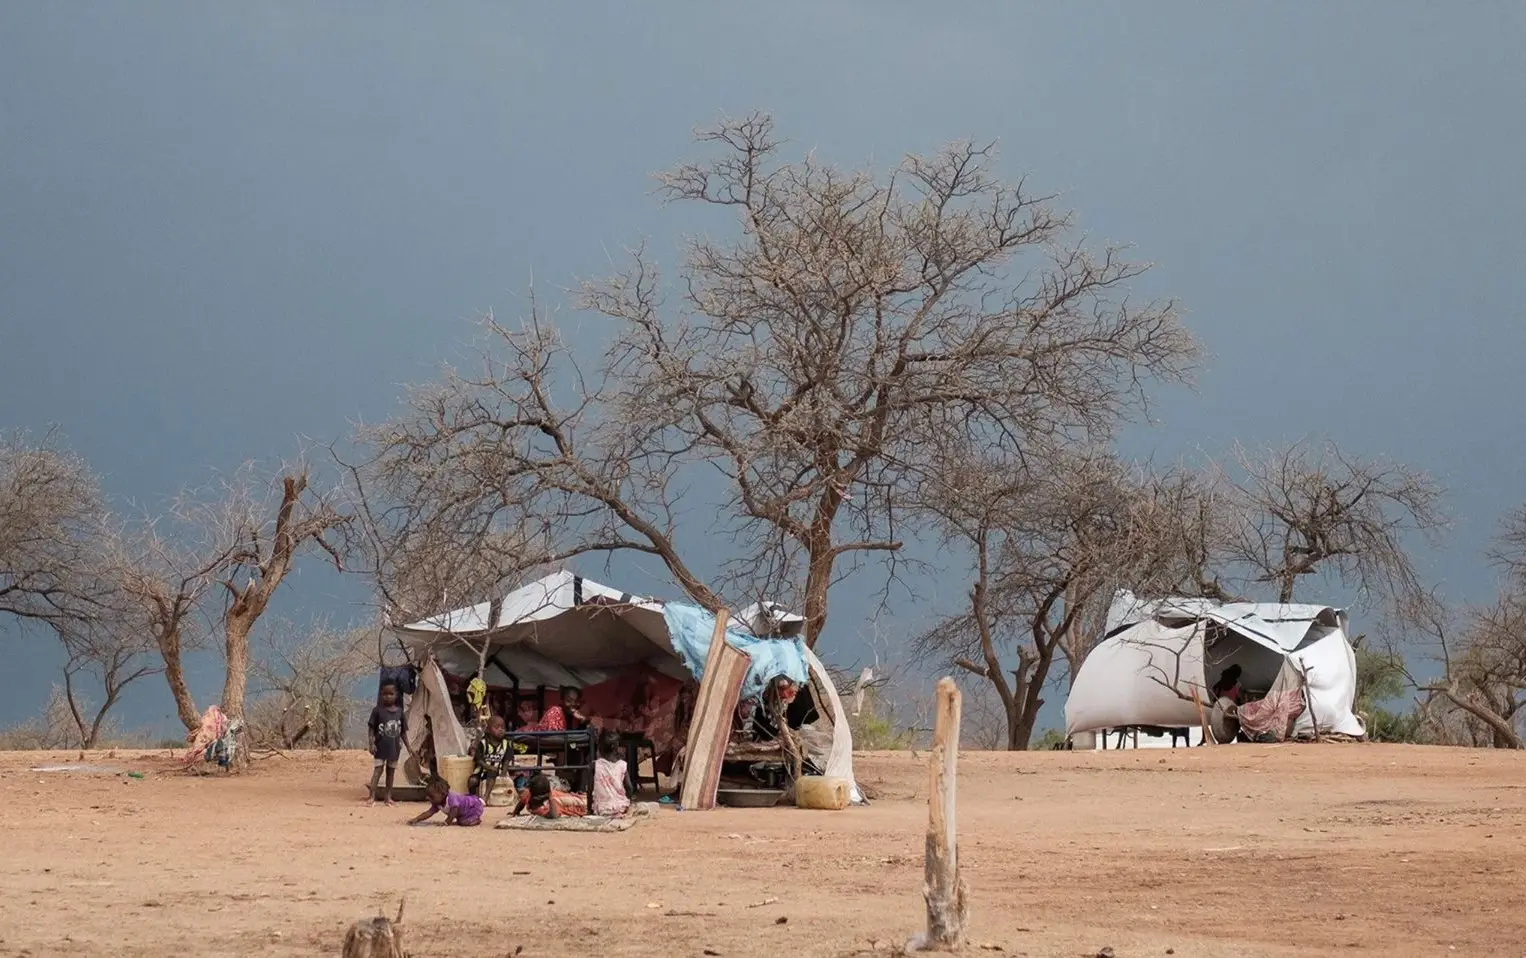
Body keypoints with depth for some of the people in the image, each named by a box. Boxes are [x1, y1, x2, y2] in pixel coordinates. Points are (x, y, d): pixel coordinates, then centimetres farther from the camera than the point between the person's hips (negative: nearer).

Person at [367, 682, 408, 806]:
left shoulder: (400, 712, 3)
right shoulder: (378, 711, -7)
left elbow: (403, 732, 9)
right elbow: (371, 729, -6)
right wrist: (371, 744, -16)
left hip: (394, 747, 4)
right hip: (381, 746, -4)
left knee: (391, 771, 11)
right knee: (378, 769, -10)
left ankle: (388, 797, 18)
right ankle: (371, 796, -16)